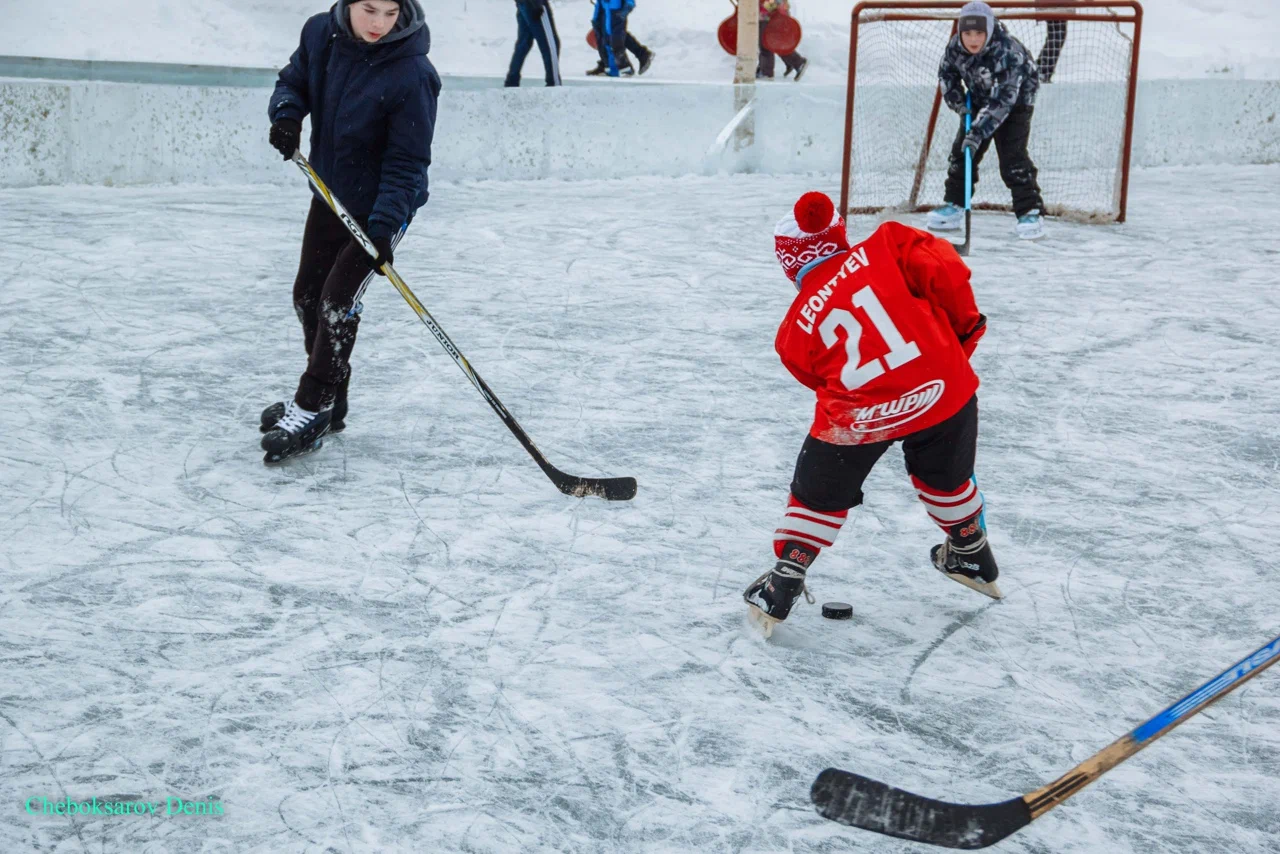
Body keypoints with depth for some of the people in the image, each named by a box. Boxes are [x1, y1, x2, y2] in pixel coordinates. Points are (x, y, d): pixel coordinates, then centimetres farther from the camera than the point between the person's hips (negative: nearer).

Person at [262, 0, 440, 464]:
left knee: (337, 302, -9)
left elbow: (406, 163, -23)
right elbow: (293, 81, 8)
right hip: (330, 192, 7)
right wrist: (286, 113, -14)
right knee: (308, 294, 15)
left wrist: (384, 226, -31)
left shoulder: (411, 74, -27)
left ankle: (312, 409, 6)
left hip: (381, 205, -7)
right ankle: (327, 398, 31)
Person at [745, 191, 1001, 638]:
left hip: (857, 416, -1)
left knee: (819, 493, 21)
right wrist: (964, 325, 8)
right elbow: (943, 269, -6)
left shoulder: (796, 329, 12)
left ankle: (783, 584, 22)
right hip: (941, 390, 1)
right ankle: (971, 555, 46)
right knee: (945, 476, 30)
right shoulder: (886, 247, 6)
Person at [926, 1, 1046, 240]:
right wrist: (958, 101, -11)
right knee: (962, 151, 5)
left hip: (1014, 102, -6)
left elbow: (1001, 101, -38)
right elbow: (946, 73, 3)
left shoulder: (1008, 52, -36)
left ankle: (1030, 213, -13)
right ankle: (953, 206, 17)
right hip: (979, 101, 6)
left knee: (1012, 158, -17)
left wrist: (978, 133, -42)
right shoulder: (956, 46, -18)